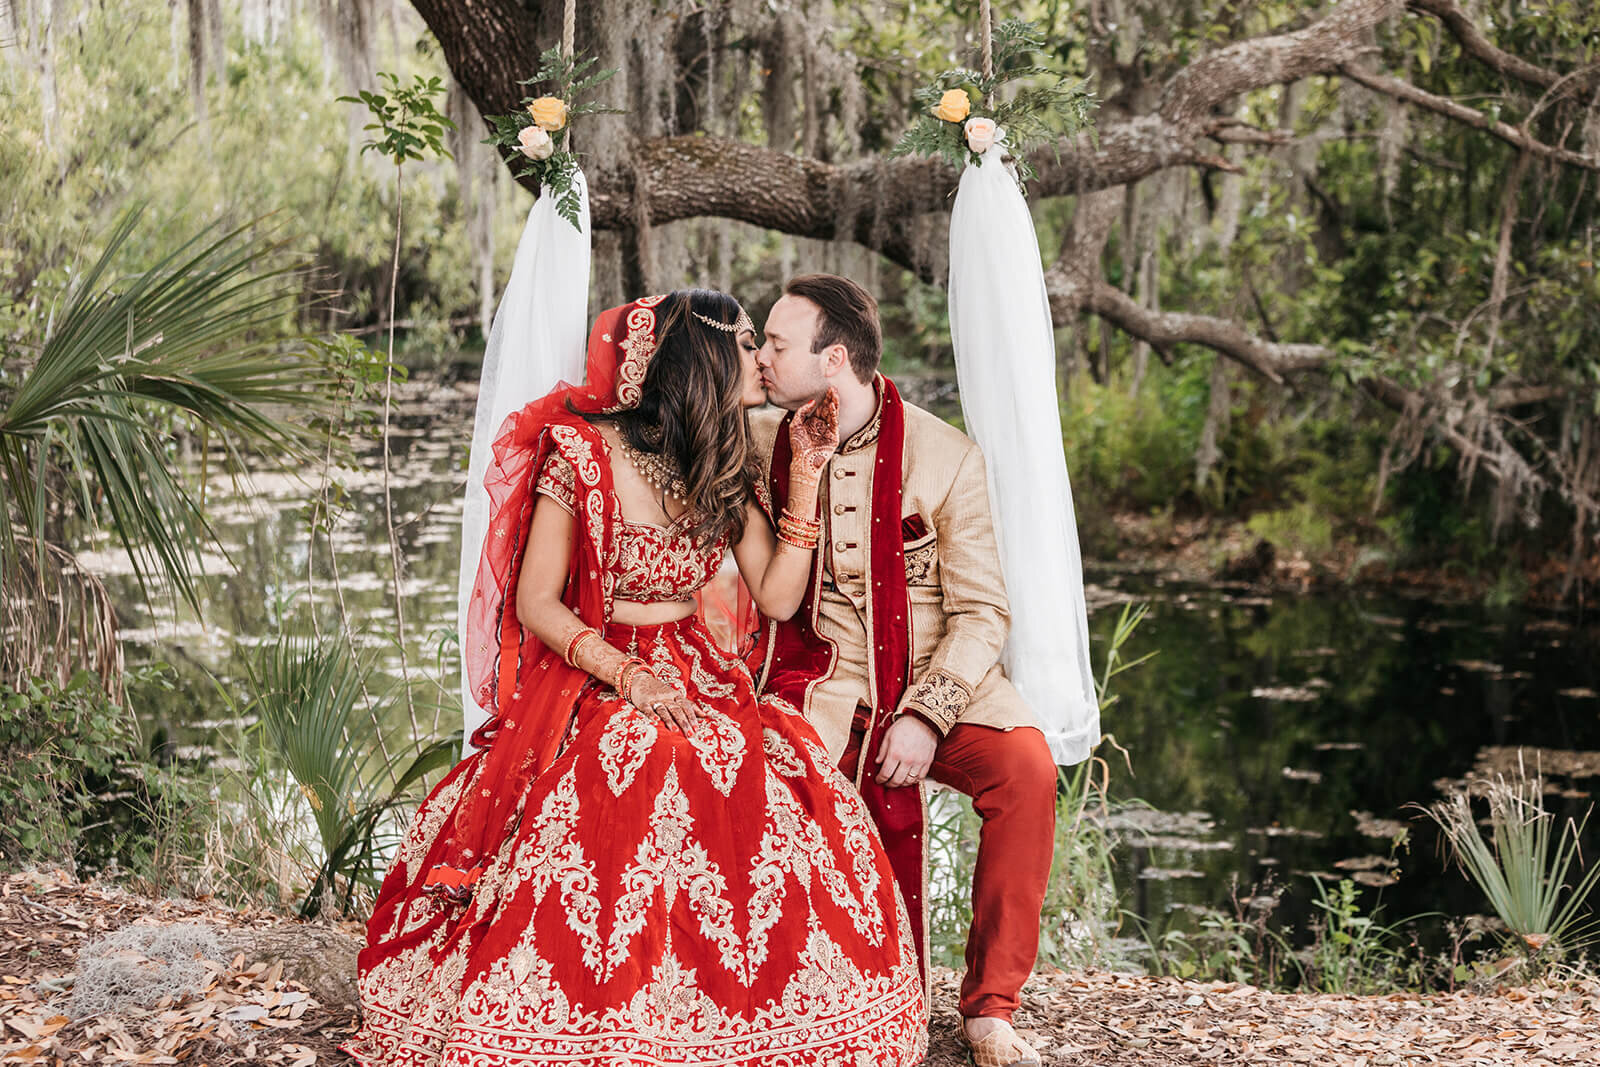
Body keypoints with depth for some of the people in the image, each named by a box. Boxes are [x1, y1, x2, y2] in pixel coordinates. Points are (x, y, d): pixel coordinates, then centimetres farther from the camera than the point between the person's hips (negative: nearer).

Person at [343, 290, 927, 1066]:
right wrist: (626, 675, -20)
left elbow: (777, 598, 2)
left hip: (692, 676, 5)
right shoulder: (585, 455, -7)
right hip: (586, 678, -5)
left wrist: (806, 475, 0)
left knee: (797, 818, -21)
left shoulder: (724, 470, 11)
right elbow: (536, 604, -7)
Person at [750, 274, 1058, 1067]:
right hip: (821, 683, 1)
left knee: (1025, 764, -29)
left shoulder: (945, 457, -7)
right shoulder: (761, 444, 2)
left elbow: (981, 612, -6)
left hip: (937, 678, -1)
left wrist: (925, 716, -19)